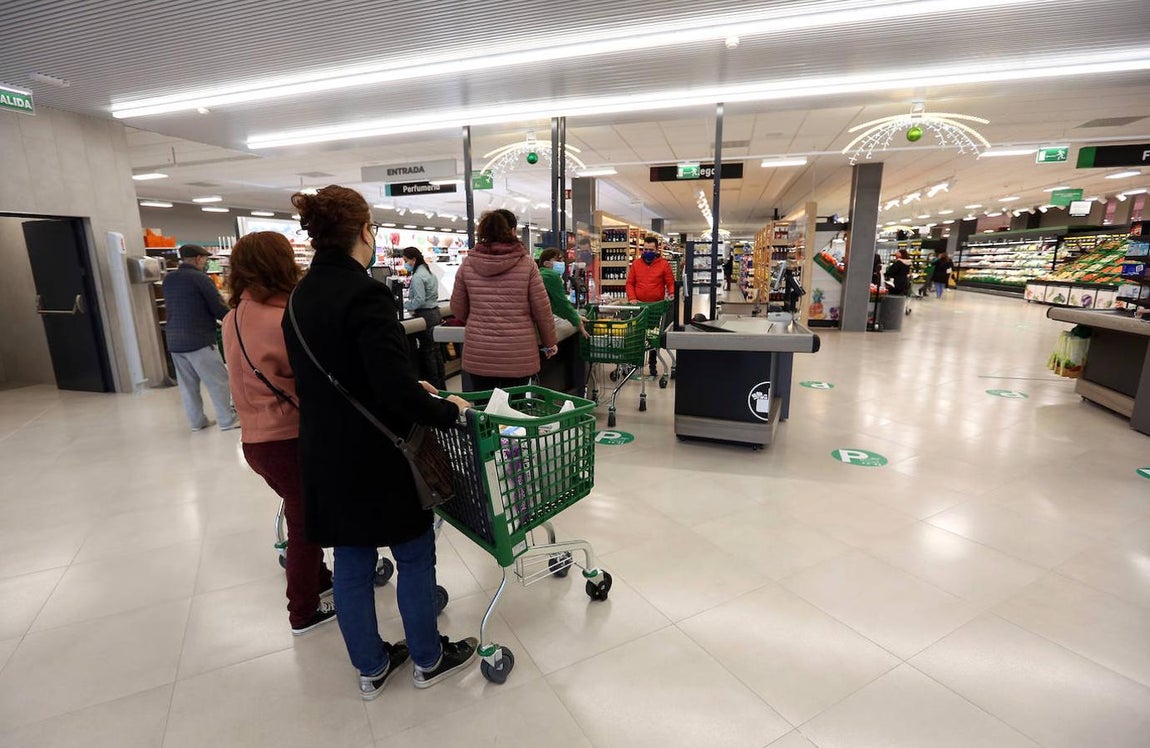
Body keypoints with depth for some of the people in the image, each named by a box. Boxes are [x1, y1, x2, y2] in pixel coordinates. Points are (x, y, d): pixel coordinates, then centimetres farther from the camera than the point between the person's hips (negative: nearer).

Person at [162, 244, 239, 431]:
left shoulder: (168, 279, 10)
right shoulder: (200, 278, -11)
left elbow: (170, 307, 20)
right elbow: (220, 309, -12)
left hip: (174, 341, 7)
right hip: (199, 340, -7)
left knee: (187, 384, 12)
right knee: (218, 381, 0)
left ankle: (197, 421, 19)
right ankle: (227, 420, 3)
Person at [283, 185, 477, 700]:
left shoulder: (300, 297, 6)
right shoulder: (364, 294, -21)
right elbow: (395, 388, -28)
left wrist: (412, 389, 15)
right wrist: (446, 411, -11)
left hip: (325, 456, 8)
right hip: (376, 458, -8)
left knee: (351, 561, 19)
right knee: (415, 556, 12)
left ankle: (371, 668, 37)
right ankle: (429, 659, 32)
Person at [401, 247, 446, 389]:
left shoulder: (417, 276, -15)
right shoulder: (429, 272, 14)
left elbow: (419, 300, -21)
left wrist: (403, 305, -9)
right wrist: (412, 307, 14)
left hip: (426, 315, -9)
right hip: (435, 313, 9)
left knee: (427, 352, -1)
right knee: (436, 350, 13)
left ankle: (434, 385, 6)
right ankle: (442, 384, 19)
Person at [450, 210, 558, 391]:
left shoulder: (467, 264, 0)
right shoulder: (526, 264, -6)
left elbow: (457, 309, 8)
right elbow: (542, 309, -2)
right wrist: (550, 343, 12)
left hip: (478, 354, 2)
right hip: (518, 355, -2)